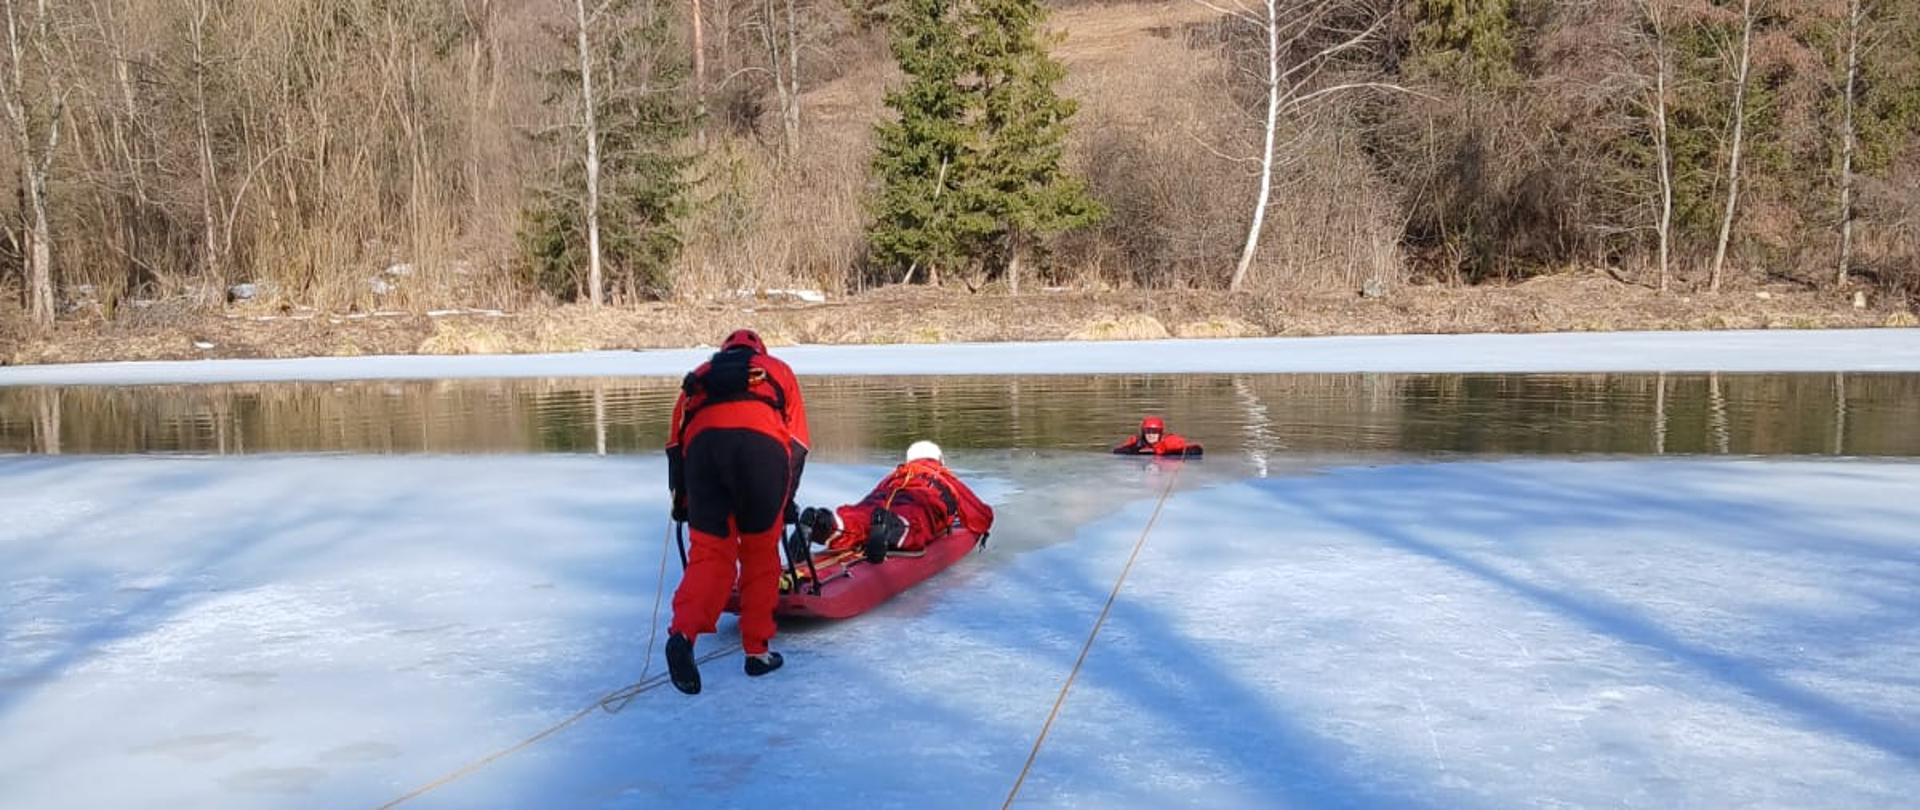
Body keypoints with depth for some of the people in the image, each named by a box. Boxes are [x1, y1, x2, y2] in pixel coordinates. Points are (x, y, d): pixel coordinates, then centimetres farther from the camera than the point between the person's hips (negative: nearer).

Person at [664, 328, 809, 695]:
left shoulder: (700, 375, 37)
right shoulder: (777, 370, 35)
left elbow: (676, 441, 29)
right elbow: (797, 445, 26)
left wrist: (681, 499, 36)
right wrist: (786, 502, 31)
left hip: (703, 441, 1)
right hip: (763, 441, -1)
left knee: (710, 552, 5)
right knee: (760, 551, 14)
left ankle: (683, 633, -18)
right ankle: (757, 651, 17)